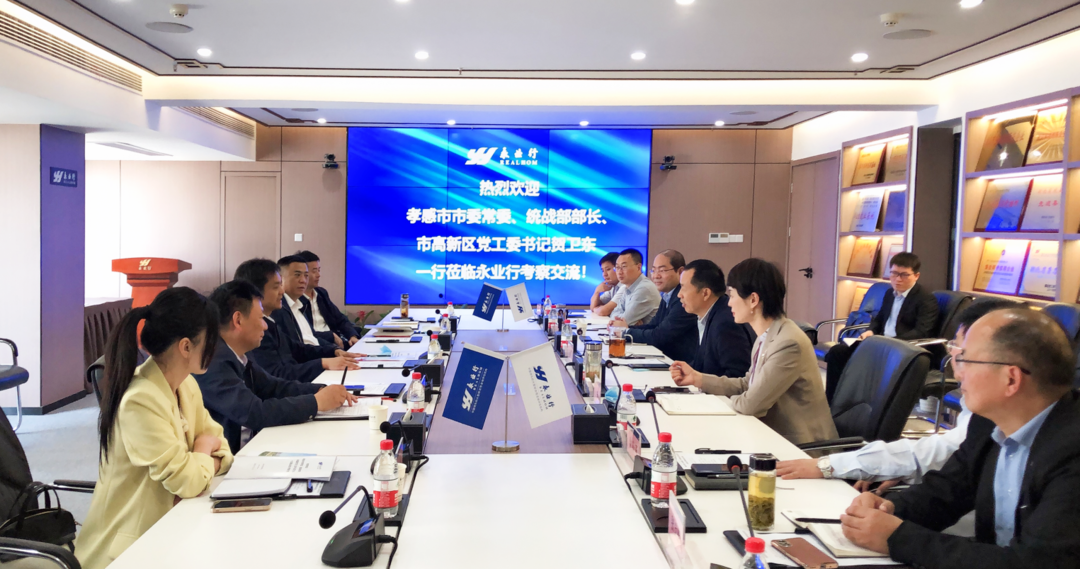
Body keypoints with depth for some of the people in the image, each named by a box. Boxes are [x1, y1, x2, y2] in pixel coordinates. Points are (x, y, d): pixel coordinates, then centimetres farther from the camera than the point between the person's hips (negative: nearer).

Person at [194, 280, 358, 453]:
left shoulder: (237, 356, 4)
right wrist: (316, 402, -18)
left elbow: (273, 387, 12)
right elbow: (254, 413, -27)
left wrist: (320, 390, -3)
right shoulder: (213, 363, -23)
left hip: (239, 449, 8)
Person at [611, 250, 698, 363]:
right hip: (666, 358, 8)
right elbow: (653, 326, 14)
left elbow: (659, 336, -21)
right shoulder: (667, 296, 9)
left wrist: (627, 331, -8)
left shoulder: (685, 298, -21)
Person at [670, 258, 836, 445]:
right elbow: (747, 385, 13)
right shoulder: (767, 337, 4)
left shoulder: (788, 343, -24)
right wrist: (697, 378, 7)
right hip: (775, 434, 7)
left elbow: (751, 404, -21)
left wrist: (729, 401, -1)